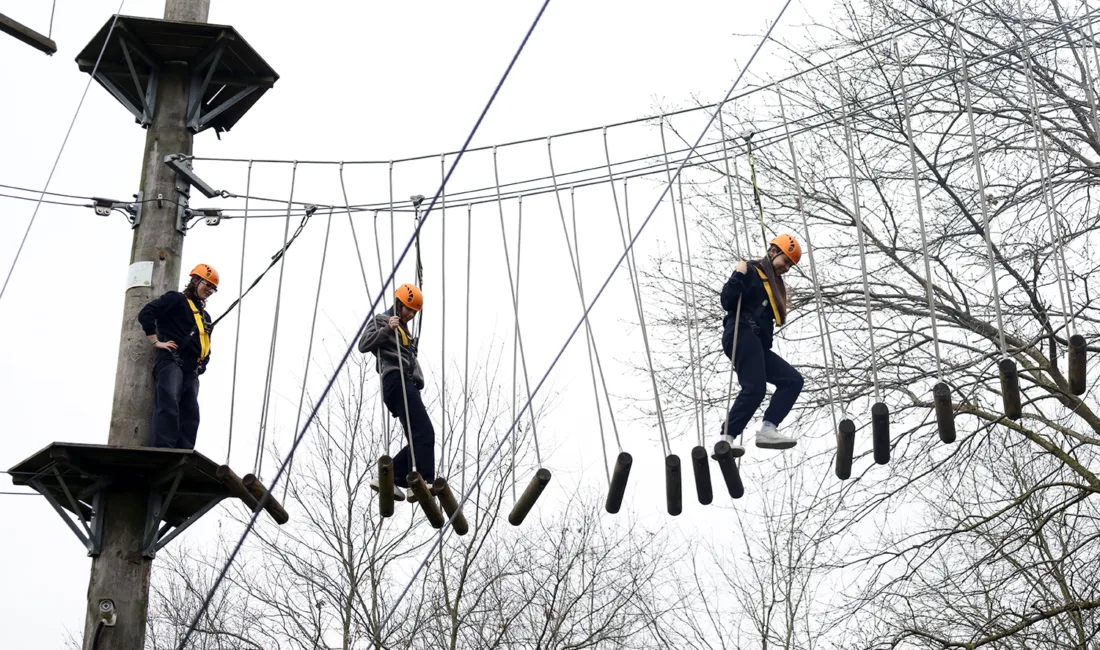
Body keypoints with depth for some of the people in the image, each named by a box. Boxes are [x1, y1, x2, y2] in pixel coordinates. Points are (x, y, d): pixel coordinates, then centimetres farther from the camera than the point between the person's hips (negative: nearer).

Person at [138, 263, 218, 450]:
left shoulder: (205, 317, 28)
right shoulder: (176, 299, 5)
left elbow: (205, 345, 36)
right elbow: (145, 314, -7)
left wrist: (203, 362, 17)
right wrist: (156, 342, -10)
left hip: (191, 371, 9)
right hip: (171, 363, -9)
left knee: (190, 415, -1)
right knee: (168, 405, -26)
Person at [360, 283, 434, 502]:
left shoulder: (403, 329, 34)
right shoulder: (382, 320, 7)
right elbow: (364, 345, -9)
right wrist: (387, 330, -20)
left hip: (409, 385, 10)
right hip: (397, 381, -10)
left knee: (419, 438, 0)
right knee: (423, 433, -22)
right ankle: (424, 482, -31)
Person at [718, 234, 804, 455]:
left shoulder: (774, 283, 28)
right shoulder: (751, 271, 2)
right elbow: (727, 301, -9)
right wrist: (738, 277, -20)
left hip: (758, 345, 9)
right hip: (743, 335, -9)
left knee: (793, 380, -3)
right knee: (754, 389, -23)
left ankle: (768, 430, -18)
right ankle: (727, 438, -26)